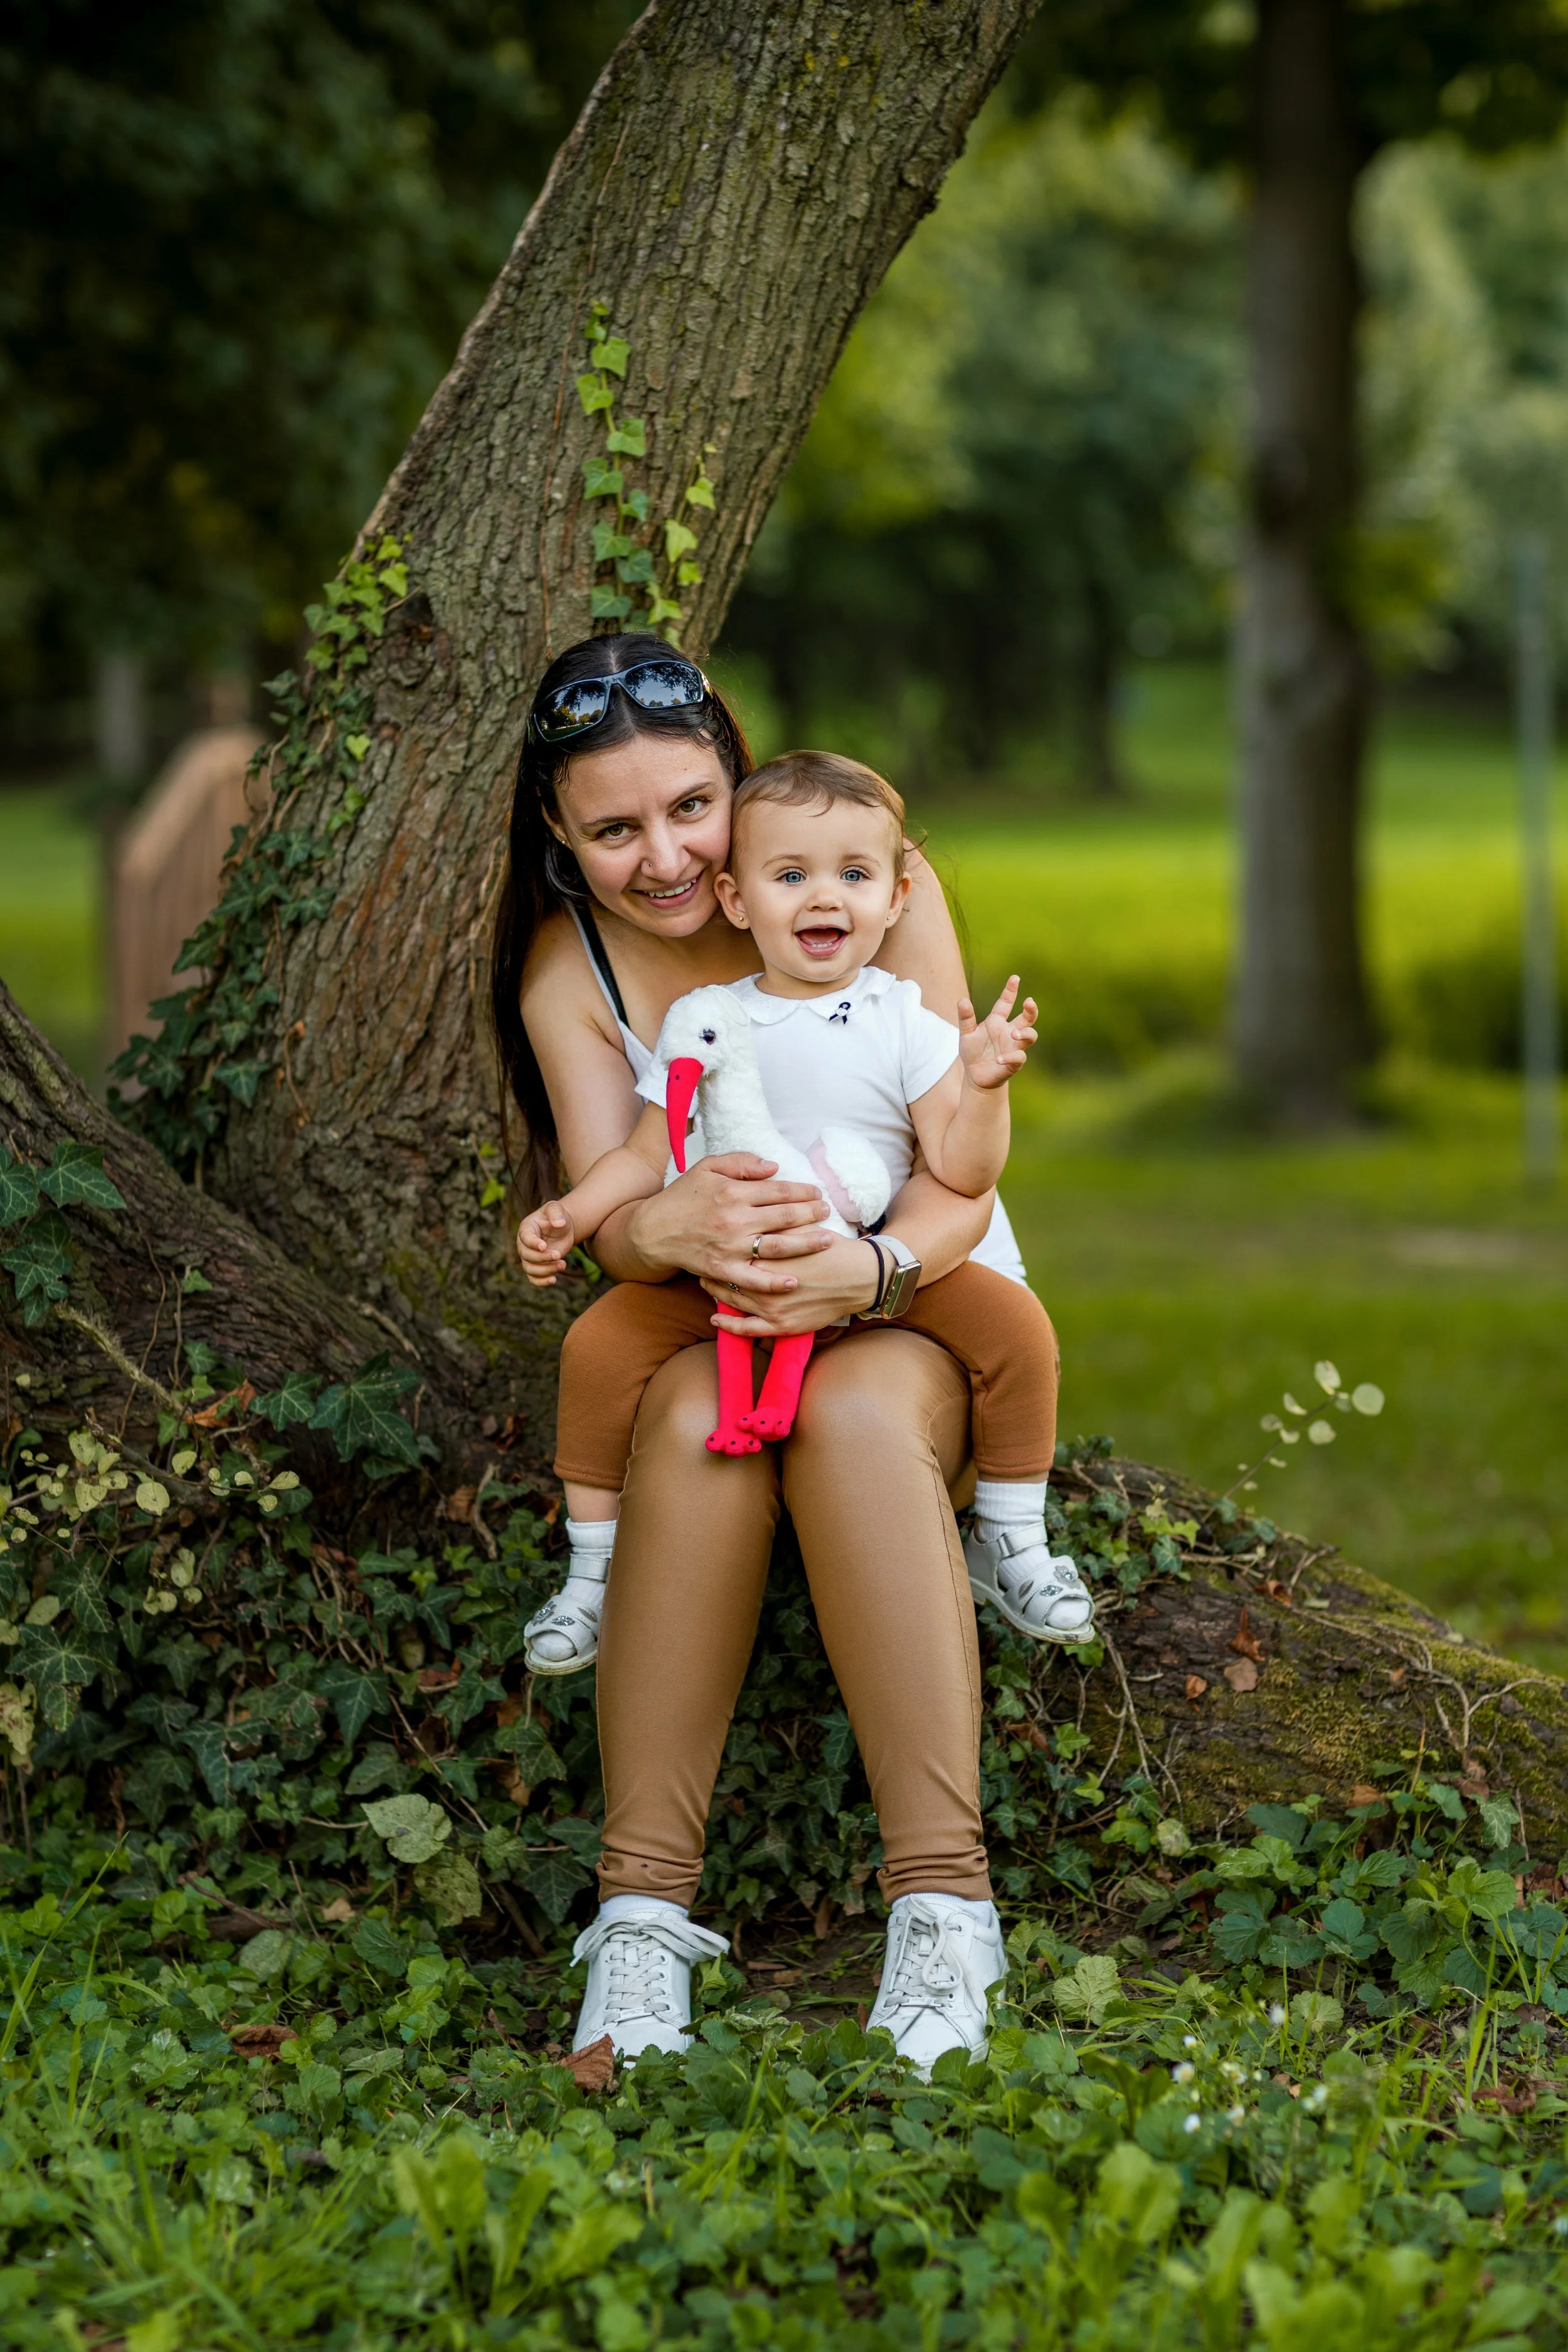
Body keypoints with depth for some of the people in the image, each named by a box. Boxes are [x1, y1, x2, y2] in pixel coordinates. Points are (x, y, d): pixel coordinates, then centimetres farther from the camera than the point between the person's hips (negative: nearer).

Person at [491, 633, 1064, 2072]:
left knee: (853, 1410, -37)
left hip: (919, 1305, -2)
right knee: (695, 1421, -35)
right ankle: (645, 1909, -36)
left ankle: (943, 1906, -41)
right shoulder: (568, 968, -1)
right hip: (707, 1314, 2)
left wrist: (868, 1267, -37)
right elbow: (609, 1219, -9)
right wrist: (675, 1226, -35)